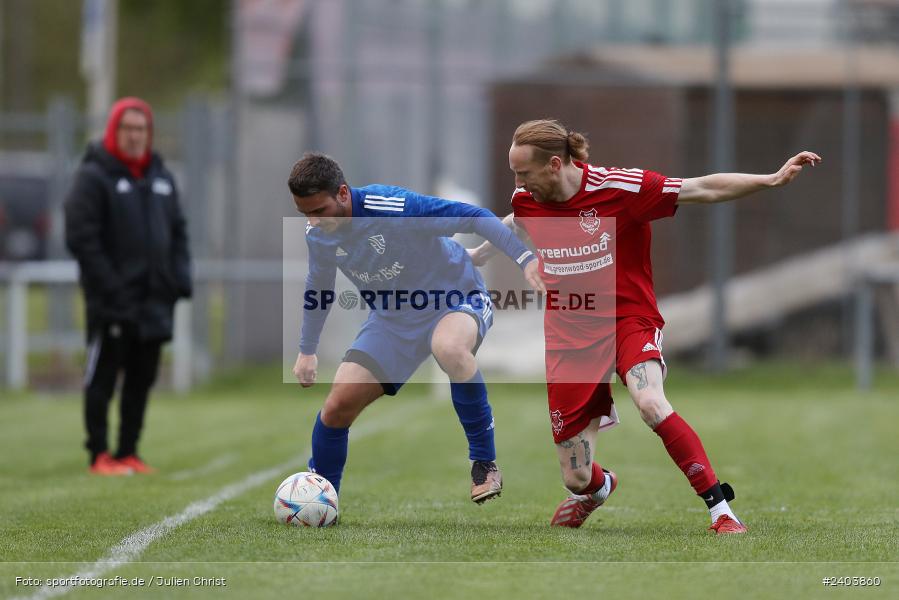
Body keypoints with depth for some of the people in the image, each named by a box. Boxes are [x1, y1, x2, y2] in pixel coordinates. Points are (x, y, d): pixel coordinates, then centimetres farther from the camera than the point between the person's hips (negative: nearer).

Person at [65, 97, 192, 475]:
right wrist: (109, 287, -18)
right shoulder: (94, 177, -7)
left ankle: (128, 453, 17)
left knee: (142, 378, 9)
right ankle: (99, 455, 3)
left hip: (154, 300, 7)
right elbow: (81, 237, -12)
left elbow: (178, 231, 20)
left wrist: (180, 278, 6)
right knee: (102, 377, -2)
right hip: (111, 302, -7)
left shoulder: (161, 177, 15)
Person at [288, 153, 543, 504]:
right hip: (392, 318, 6)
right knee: (338, 405, -6)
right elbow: (318, 287, 14)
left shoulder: (391, 206, -29)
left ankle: (485, 464, -25)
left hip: (457, 301, -6)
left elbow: (474, 218, -26)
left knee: (448, 348, -42)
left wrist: (525, 258, -35)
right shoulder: (317, 235, -8)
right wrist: (307, 351, 20)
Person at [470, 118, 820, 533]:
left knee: (651, 405, -37)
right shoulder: (527, 201, -1)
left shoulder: (617, 188, -16)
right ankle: (598, 487, 43)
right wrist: (471, 258, 41)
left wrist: (773, 179, -24)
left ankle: (720, 508, -25)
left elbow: (704, 190, -15)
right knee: (577, 479, 2)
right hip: (569, 339, 4)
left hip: (628, 322, -4)